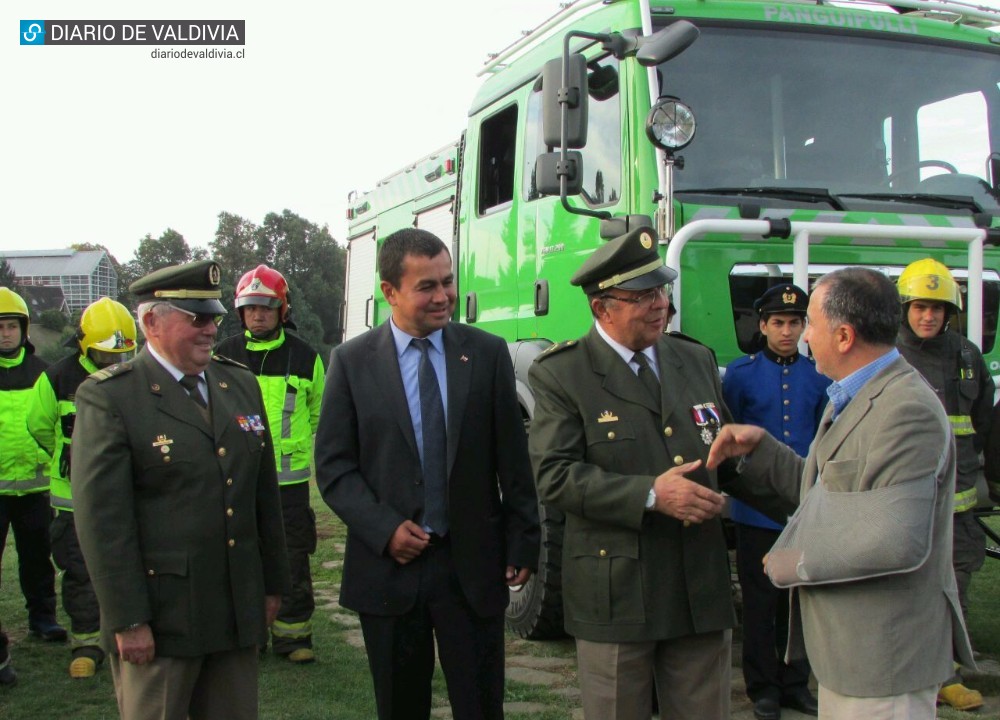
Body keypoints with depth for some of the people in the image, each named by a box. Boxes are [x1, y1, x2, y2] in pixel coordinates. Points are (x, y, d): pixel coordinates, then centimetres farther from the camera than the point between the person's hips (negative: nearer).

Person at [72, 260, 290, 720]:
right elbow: (102, 517, -13)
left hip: (239, 611, 5)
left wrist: (273, 583, 13)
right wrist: (128, 621, -15)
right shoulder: (108, 397, -9)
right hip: (159, 618, -5)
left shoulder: (241, 384, 9)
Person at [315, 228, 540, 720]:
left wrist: (522, 545, 1)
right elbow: (333, 465, -1)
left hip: (473, 564, 0)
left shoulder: (488, 354, 1)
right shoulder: (352, 362, 0)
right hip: (388, 566, 0)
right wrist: (385, 530, -12)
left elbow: (512, 459, 3)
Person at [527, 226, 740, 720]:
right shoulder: (559, 374, -6)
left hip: (703, 590, 5)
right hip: (616, 598, -4)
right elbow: (554, 477, -14)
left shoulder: (696, 360, 12)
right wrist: (650, 494, -21)